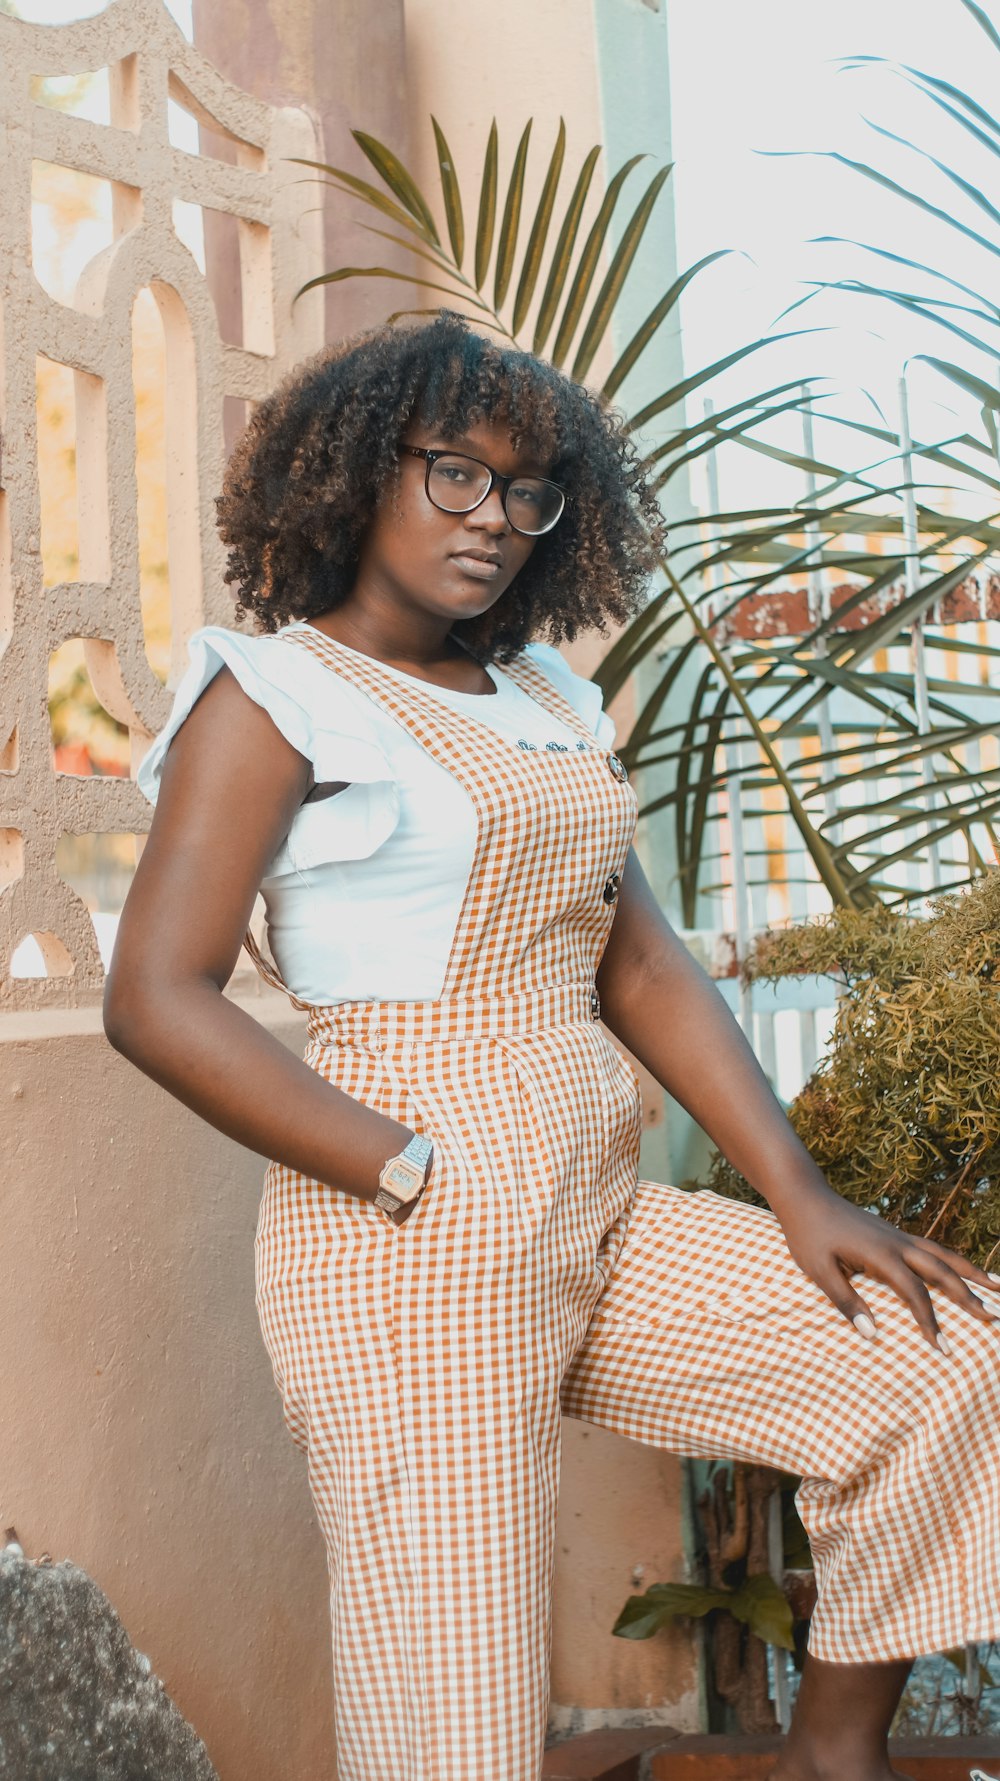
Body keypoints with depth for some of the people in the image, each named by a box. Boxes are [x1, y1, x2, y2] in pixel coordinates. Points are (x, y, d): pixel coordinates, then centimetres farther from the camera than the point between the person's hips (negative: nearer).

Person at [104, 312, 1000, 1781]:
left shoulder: (545, 700, 16)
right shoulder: (276, 695, -4)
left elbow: (638, 960, 12)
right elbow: (157, 1000, -13)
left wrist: (800, 1196, 2)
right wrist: (423, 1178, -18)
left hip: (599, 1226, 7)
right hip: (413, 1260, -7)